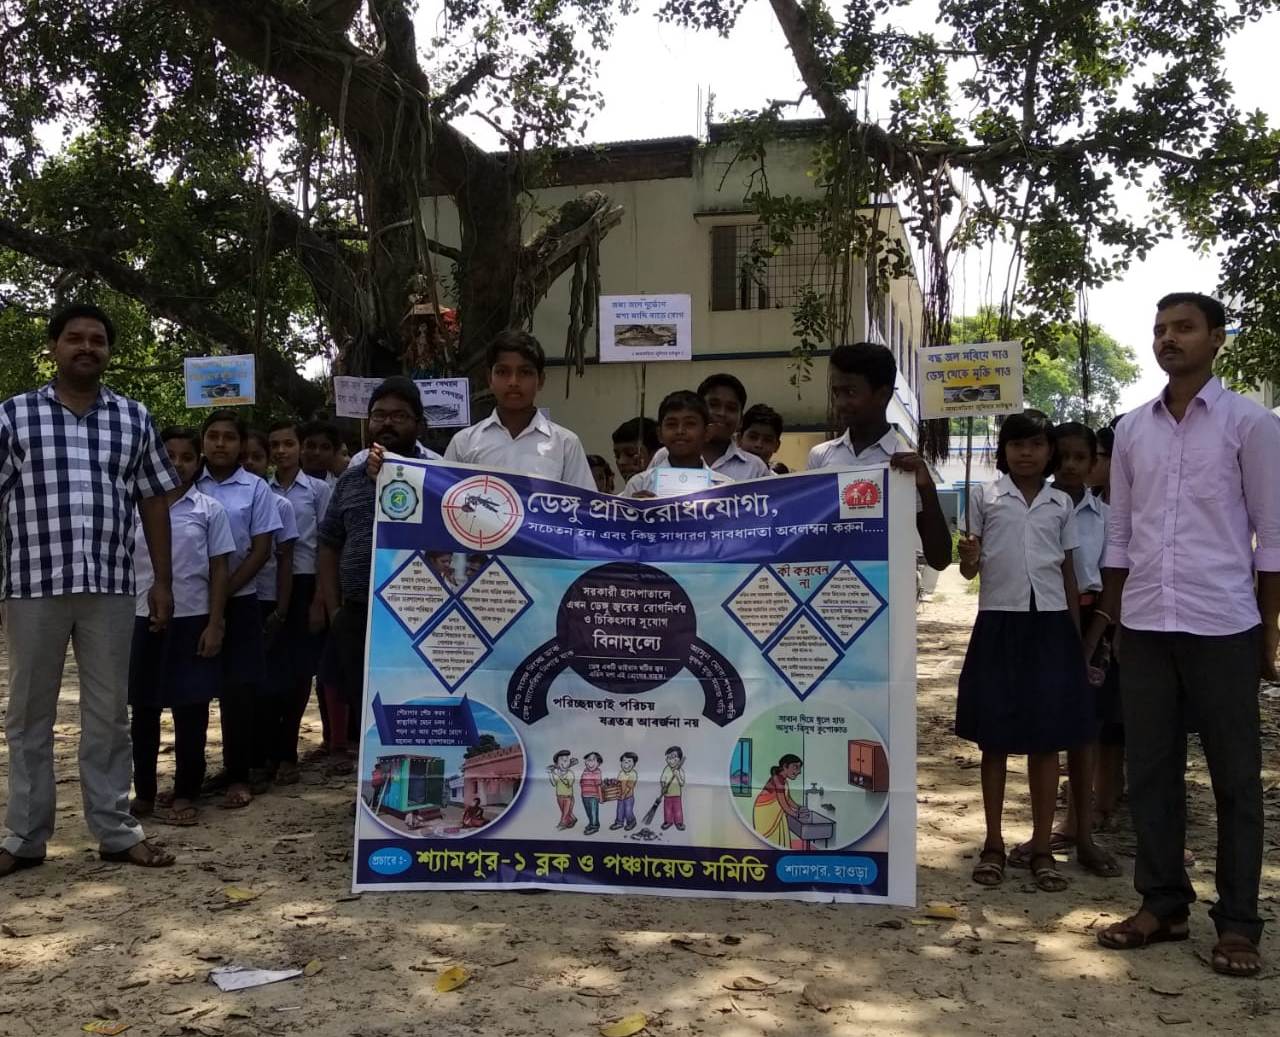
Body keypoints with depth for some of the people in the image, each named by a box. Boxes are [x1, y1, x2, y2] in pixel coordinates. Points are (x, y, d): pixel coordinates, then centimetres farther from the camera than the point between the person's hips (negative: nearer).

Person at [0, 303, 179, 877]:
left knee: (108, 712, 8)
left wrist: (162, 580, 7)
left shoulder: (135, 419, 9)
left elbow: (153, 502, 11)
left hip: (111, 587, 2)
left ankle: (116, 830, 17)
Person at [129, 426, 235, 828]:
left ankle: (185, 793, 14)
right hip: (143, 618, 2)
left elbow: (218, 570, 0)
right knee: (143, 709, 8)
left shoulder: (209, 510, 0)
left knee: (190, 710, 3)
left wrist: (215, 624, -6)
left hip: (191, 620, -2)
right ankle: (144, 792, 20)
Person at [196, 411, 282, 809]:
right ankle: (229, 768, 19)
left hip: (239, 601, -2)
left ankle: (239, 775, 7)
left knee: (240, 687, -2)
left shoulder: (256, 489, -1)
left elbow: (261, 550, -2)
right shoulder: (189, 486, 2)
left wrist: (224, 592, -9)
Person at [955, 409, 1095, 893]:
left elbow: (1069, 574, 12)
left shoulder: (1061, 504, 10)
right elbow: (970, 570, 5)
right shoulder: (986, 497, 4)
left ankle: (1041, 847, 14)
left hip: (1050, 623, 2)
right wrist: (968, 557, -19)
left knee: (1047, 738, 4)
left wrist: (1077, 636, 9)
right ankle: (994, 843, 16)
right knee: (994, 738, 4)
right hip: (999, 622, -1)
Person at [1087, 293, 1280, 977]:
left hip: (1223, 625, -4)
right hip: (1144, 625, 4)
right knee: (1149, 770, 9)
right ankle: (1163, 904, 21)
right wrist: (1106, 619, 12)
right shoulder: (1131, 429, 11)